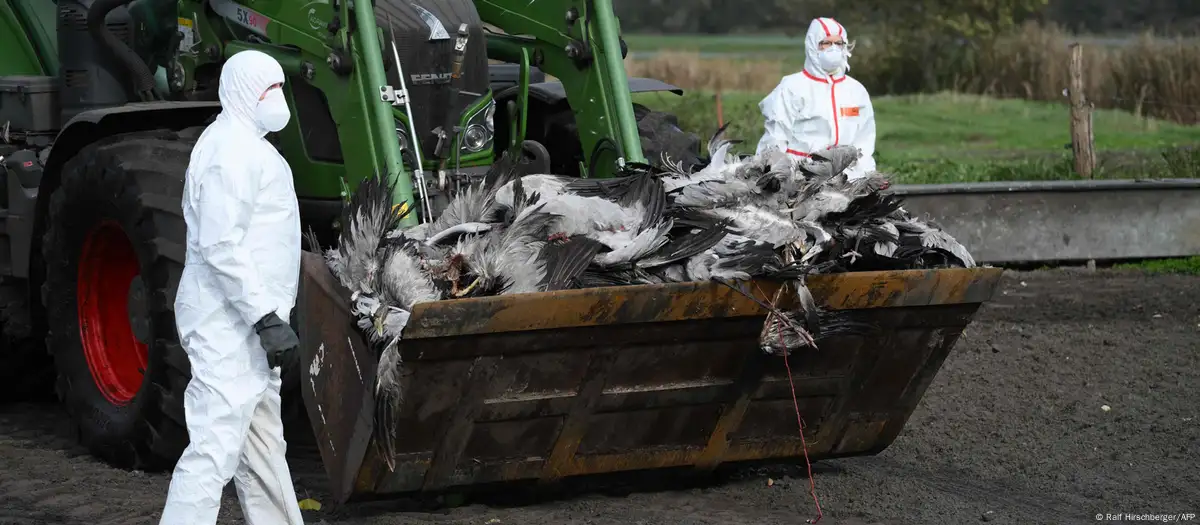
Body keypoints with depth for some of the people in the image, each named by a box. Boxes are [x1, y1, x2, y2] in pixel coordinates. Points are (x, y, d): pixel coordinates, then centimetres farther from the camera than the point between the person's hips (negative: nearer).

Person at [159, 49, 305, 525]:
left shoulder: (247, 145, 18)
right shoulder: (231, 149, -15)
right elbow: (220, 246, -23)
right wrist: (266, 317, -25)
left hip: (248, 325, 11)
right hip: (230, 326, -11)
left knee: (261, 449, 16)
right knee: (215, 450, -13)